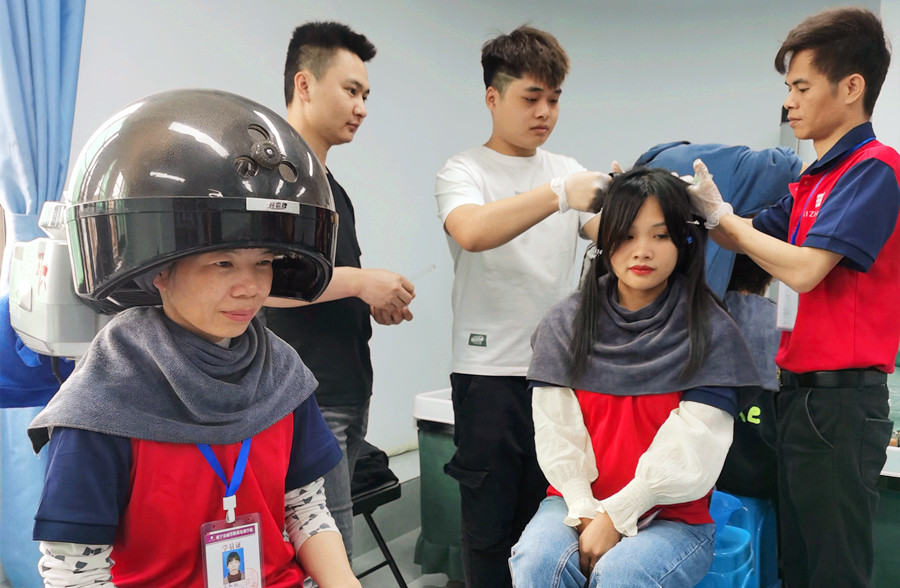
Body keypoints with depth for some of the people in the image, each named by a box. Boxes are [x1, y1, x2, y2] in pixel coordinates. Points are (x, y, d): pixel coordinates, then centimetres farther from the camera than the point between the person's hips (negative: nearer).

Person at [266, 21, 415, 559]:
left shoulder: (334, 189, 19)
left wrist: (377, 303, 8)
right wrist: (361, 280, -17)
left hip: (349, 395, 9)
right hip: (305, 403, -9)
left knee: (334, 553, 14)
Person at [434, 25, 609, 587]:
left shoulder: (570, 171, 12)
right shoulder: (464, 172, -4)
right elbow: (471, 232, -25)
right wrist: (558, 195, -33)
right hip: (491, 372, -4)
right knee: (491, 520, 6)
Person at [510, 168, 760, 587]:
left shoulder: (712, 334, -7)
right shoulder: (565, 326, 1)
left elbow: (687, 452, -13)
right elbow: (557, 434, -4)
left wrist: (615, 516, -15)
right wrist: (585, 513, -16)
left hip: (673, 517, -2)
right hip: (577, 502, 2)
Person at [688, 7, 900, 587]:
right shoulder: (814, 180, 14)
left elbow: (803, 269, -22)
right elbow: (753, 237, 21)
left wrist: (718, 212, -11)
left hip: (841, 395, -9)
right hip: (801, 387, 9)